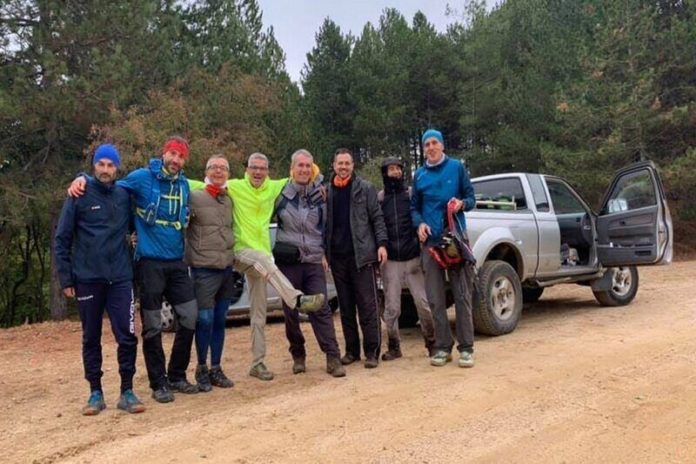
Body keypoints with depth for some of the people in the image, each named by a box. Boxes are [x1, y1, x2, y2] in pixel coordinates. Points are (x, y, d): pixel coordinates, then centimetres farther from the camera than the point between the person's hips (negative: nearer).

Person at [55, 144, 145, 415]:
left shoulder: (124, 195, 5)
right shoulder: (80, 196, -2)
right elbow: (62, 239, -1)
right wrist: (65, 278, -4)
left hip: (120, 278, 2)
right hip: (88, 279, -1)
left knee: (127, 336, -4)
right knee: (91, 338, 8)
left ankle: (127, 392, 8)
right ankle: (95, 393, 19)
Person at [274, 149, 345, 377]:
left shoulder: (319, 194, 7)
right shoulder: (281, 193, 1)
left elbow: (326, 227, 16)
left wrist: (324, 254, 10)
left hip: (314, 261, 1)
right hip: (288, 262, 0)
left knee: (321, 309, -5)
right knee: (291, 312, 5)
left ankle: (333, 358, -4)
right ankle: (298, 356, 21)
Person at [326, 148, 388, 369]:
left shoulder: (365, 188, 3)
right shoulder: (327, 191, 10)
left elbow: (377, 217, 0)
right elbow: (324, 223, 13)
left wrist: (381, 243, -10)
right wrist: (325, 251, 8)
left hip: (362, 254, -3)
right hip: (337, 257, 4)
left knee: (368, 305, -2)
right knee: (345, 306, 9)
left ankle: (372, 351, 4)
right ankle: (352, 350, 19)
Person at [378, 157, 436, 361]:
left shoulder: (412, 194, 6)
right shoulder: (379, 198, 7)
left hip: (413, 258, -1)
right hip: (390, 260, 1)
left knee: (423, 303, -3)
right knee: (391, 307, 3)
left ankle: (432, 342, 15)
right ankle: (394, 347, 17)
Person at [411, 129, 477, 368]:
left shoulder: (457, 167, 5)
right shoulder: (420, 174, 12)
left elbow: (471, 197, 7)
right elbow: (414, 207, 15)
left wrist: (462, 203, -15)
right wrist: (420, 223, -5)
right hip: (430, 240, 2)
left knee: (462, 294, -3)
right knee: (435, 298, 3)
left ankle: (466, 347, 5)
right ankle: (442, 346, 13)